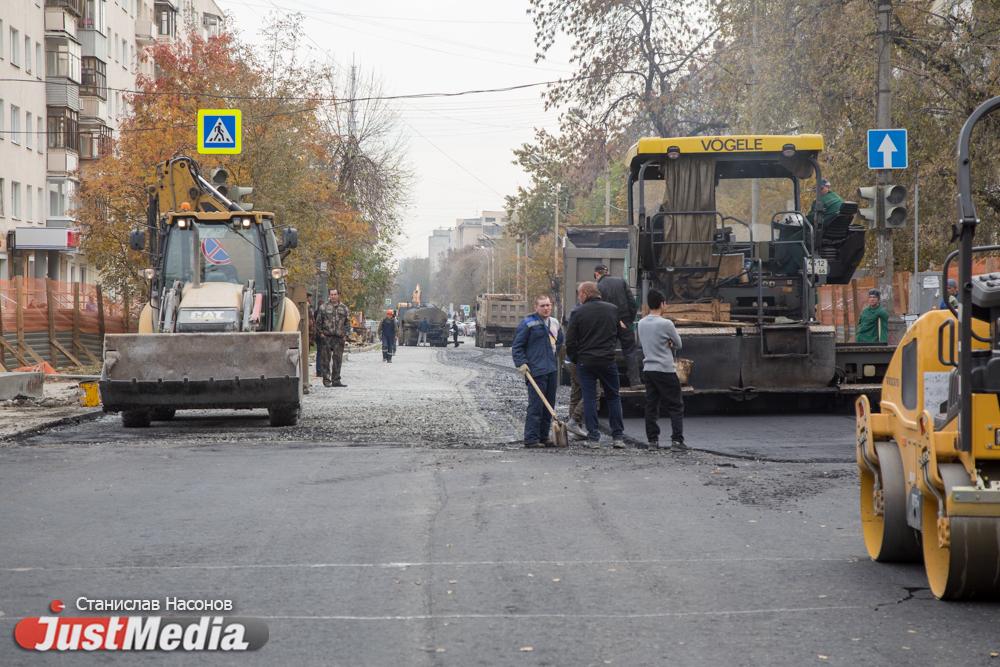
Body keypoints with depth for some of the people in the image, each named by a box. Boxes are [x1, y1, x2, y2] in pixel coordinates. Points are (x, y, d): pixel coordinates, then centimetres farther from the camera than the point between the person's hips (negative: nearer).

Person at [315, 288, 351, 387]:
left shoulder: (344, 308, 12)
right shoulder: (323, 307, 4)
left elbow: (347, 323, 15)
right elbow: (318, 322, 5)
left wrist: (345, 334, 4)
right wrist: (320, 333, -3)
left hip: (339, 338, 2)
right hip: (326, 337, -2)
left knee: (338, 360, 4)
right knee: (325, 360, -3)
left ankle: (336, 380, 10)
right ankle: (326, 379, 2)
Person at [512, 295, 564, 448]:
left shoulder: (555, 323, 15)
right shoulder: (527, 323, -8)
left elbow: (559, 342, 32)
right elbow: (517, 346, -7)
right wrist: (521, 363, -16)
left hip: (552, 370, 8)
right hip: (536, 371, -8)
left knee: (549, 405, 10)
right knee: (536, 405, -11)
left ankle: (544, 436, 18)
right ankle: (531, 438, -10)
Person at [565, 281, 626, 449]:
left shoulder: (579, 312, -7)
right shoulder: (612, 309, 3)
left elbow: (570, 341, -5)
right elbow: (620, 334, 13)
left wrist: (574, 359, 9)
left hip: (585, 361, -2)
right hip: (608, 360, 2)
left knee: (589, 398, 3)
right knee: (613, 397, 11)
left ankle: (593, 438, 0)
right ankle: (617, 436, 7)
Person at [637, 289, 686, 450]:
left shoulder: (641, 324, 6)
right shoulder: (666, 324, -12)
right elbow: (678, 345, -1)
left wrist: (664, 346, 7)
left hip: (648, 369, 6)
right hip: (665, 370, -6)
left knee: (651, 406, 8)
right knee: (675, 406, 0)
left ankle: (652, 440, 7)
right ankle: (677, 439, -6)